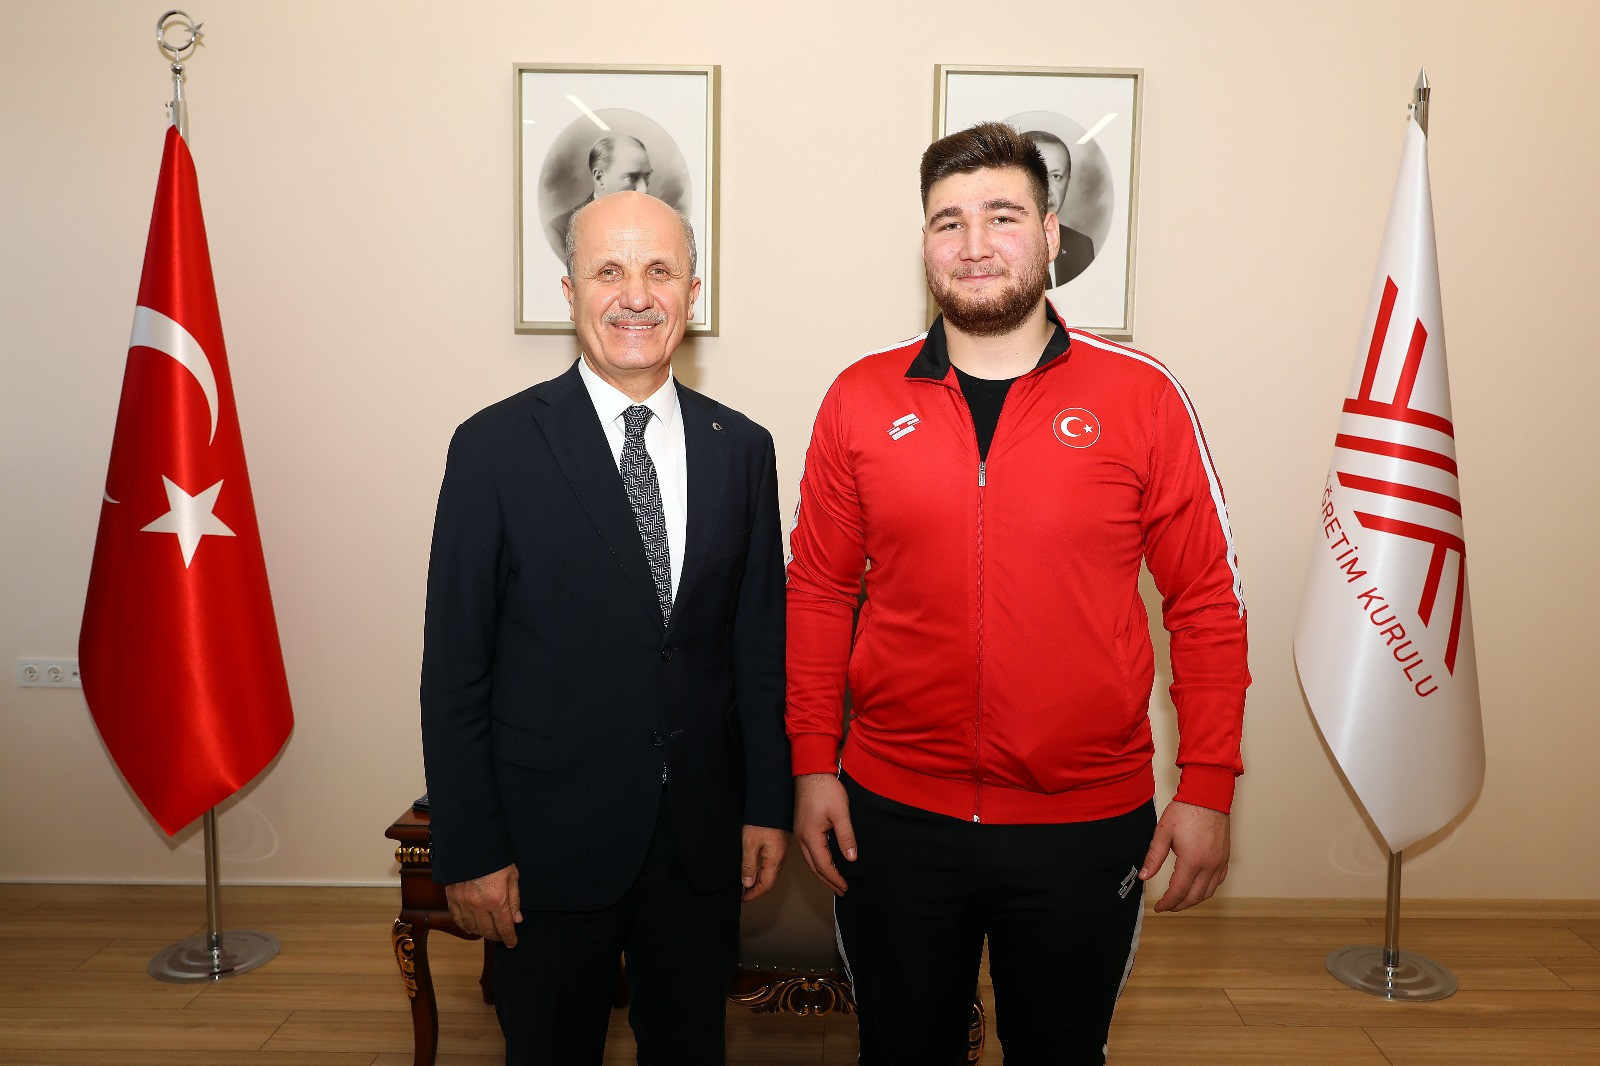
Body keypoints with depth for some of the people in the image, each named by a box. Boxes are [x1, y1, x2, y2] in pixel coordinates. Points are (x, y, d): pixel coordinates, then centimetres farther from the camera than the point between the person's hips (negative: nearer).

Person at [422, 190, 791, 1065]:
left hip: (702, 841, 3)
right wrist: (469, 851, -7)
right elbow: (454, 664, -7)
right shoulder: (495, 447, -8)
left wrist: (769, 804, 5)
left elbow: (760, 639, 6)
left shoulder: (741, 449, 3)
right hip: (550, 840, -3)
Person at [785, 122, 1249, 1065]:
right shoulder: (862, 399, -2)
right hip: (894, 817, 1)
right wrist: (813, 764, 0)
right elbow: (820, 591, 3)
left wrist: (1208, 788, -4)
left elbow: (1207, 601, -2)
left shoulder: (1141, 396, -5)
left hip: (1087, 825, -1)